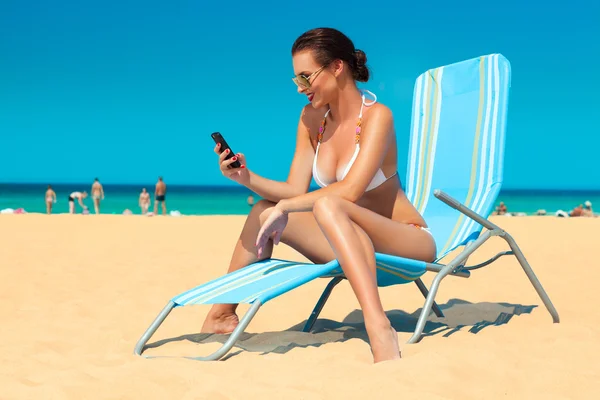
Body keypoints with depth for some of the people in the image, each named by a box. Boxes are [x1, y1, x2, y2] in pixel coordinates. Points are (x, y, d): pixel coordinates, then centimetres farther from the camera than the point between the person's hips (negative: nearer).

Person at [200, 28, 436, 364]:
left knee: (327, 205, -35)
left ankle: (379, 327, -48)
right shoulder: (311, 118, 4)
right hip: (353, 244, 7)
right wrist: (246, 177, -14)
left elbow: (350, 189, -29)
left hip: (410, 241, -7)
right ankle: (222, 316, 13)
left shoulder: (376, 115, -16)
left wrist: (284, 207, -24)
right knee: (264, 210, 1)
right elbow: (295, 190, 1)